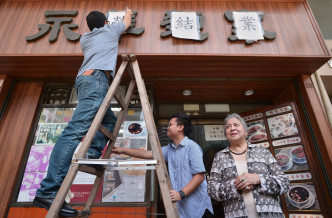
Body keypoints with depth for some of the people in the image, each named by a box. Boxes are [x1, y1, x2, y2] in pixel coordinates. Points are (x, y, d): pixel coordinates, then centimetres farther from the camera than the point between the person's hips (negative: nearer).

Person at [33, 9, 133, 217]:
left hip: (85, 79, 9)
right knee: (76, 129, -22)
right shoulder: (110, 30, 22)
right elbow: (127, 22, 43)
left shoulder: (85, 37, 33)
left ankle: (92, 156, -4)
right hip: (97, 77, -8)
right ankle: (48, 190, -28)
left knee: (110, 120, 15)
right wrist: (128, 12, 64)